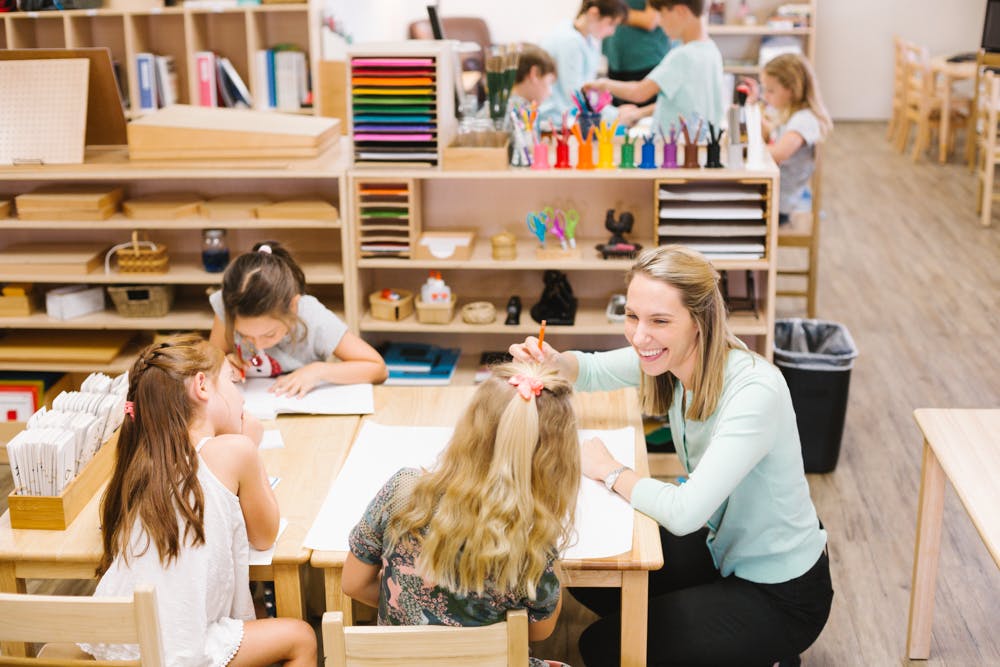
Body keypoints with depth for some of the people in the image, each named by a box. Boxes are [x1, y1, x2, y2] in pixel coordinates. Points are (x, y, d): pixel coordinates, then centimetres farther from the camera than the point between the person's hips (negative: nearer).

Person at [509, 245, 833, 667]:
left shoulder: (754, 391, -33)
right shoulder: (670, 353, -10)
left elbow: (685, 512, -38)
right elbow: (593, 370, 8)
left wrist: (608, 470, -21)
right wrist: (552, 362, -16)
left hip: (780, 594, -7)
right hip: (721, 547, 7)